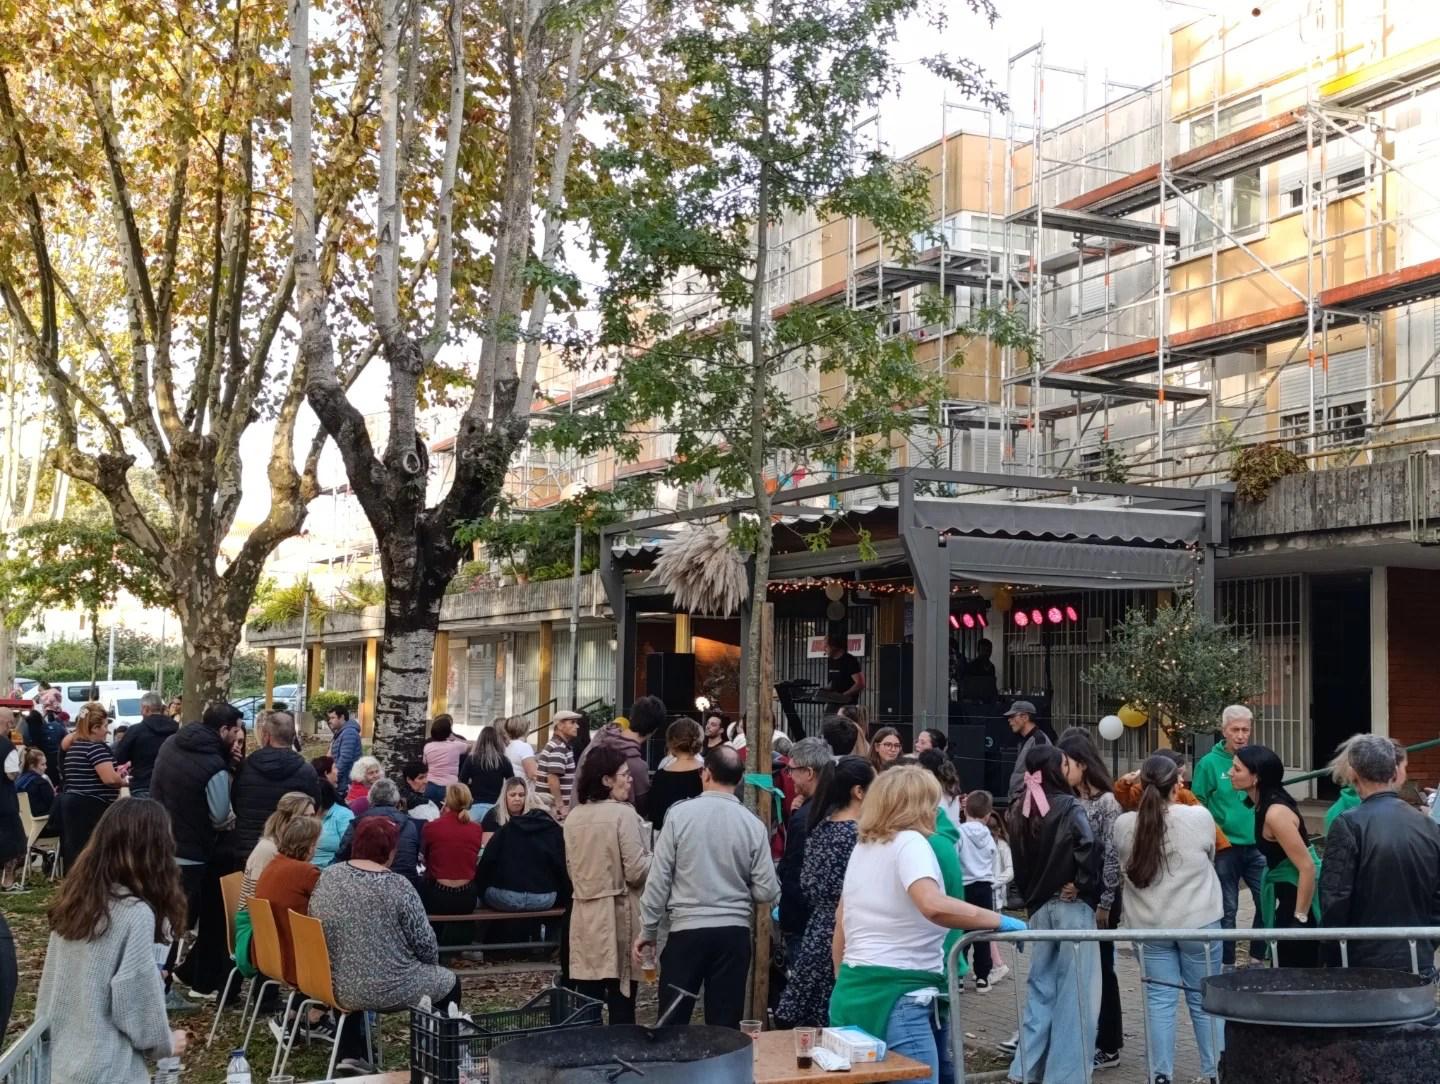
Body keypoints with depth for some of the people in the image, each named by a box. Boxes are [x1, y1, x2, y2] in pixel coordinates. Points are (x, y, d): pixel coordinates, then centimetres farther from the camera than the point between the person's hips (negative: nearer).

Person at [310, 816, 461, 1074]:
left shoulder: (327, 876, -1)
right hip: (387, 990, -5)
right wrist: (430, 964, 10)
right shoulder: (397, 886, -16)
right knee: (449, 983, 18)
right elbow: (425, 945, -11)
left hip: (334, 985, 5)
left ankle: (352, 1054, 25)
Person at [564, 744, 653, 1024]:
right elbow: (635, 872, -16)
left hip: (585, 913, 6)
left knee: (587, 998, 8)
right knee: (621, 1000, 2)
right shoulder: (623, 814, -14)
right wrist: (658, 857, 2)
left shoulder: (573, 817, 6)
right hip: (619, 914, -5)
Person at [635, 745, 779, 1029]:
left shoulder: (679, 814, -5)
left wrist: (648, 930, 6)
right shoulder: (752, 824, -2)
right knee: (725, 1025, 7)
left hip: (686, 930, -1)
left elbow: (659, 878, -4)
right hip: (734, 931, 2)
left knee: (672, 1022, 7)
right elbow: (767, 892, -1)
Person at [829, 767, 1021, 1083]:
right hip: (894, 994, -9)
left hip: (853, 990, 9)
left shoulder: (862, 846, 16)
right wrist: (999, 921, -20)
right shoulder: (910, 842, -11)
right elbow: (934, 906, -29)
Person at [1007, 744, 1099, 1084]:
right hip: (1071, 906, -6)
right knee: (1073, 991, 0)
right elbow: (1088, 850, -23)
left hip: (1038, 908, 6)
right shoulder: (1069, 808, -11)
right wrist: (1084, 887, -11)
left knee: (1040, 988, 15)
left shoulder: (1019, 811, 8)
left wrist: (1031, 898, 14)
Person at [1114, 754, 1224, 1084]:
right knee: (1204, 999, 9)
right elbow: (1210, 857, 6)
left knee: (1159, 998, 7)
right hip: (1198, 921, -2)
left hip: (1148, 925, 2)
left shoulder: (1124, 825, -5)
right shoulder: (1199, 817, -12)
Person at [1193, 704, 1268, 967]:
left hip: (1257, 847, 3)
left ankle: (1258, 957, 19)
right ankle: (1226, 964, 19)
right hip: (1224, 848, -3)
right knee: (1227, 910, 7)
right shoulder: (1209, 763, -6)